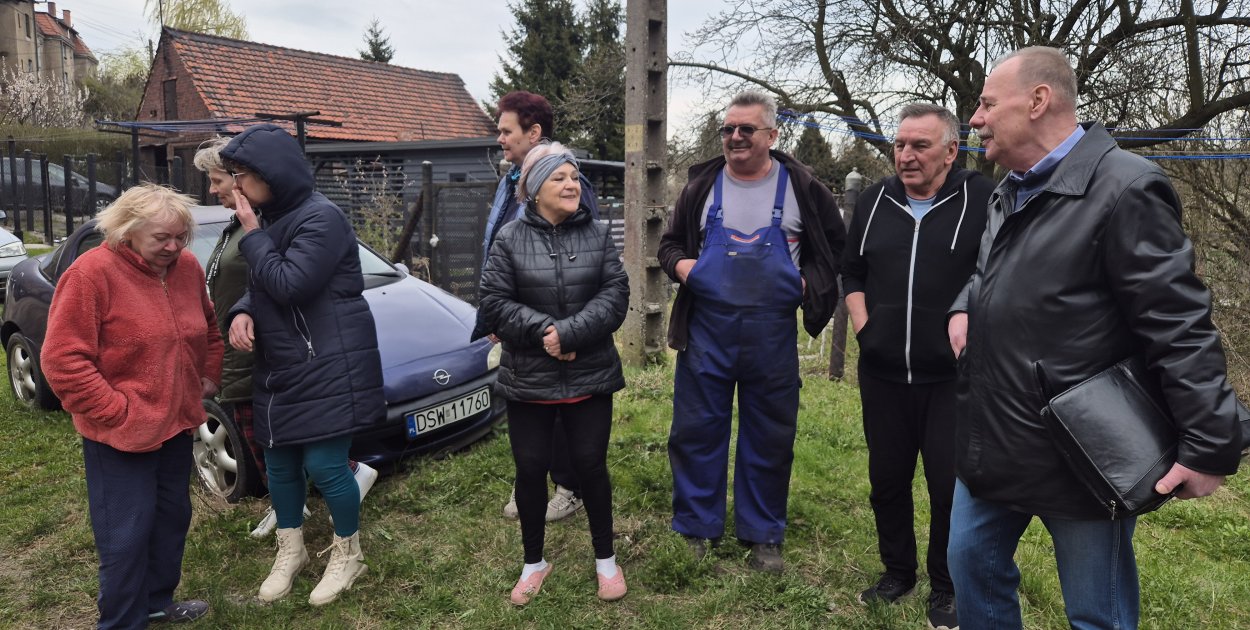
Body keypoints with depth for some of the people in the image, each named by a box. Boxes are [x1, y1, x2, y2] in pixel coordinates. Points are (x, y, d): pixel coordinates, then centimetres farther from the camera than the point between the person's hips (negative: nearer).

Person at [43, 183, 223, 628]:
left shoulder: (187, 267, 1)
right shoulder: (91, 273, -18)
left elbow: (208, 327, 19)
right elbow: (63, 360, -19)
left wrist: (210, 376, 10)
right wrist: (117, 412, -19)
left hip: (177, 423, 7)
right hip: (119, 434, -7)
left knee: (172, 518, 19)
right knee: (126, 535, 3)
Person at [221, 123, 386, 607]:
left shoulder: (321, 218, -17)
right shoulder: (273, 218, 10)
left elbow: (289, 285, -23)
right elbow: (261, 286, 17)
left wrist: (251, 234, -13)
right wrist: (243, 312, -5)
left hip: (328, 366, -9)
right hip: (279, 366, 9)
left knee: (324, 464, -4)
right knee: (279, 462, 14)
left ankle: (347, 554, 19)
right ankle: (290, 551, 34)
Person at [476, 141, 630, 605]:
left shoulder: (597, 234, 1)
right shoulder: (510, 239, -3)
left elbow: (615, 295, -8)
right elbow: (493, 302, -7)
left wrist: (570, 332, -20)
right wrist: (542, 330, -19)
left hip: (590, 375, 1)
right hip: (528, 378, 0)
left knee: (591, 465, 8)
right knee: (531, 469, 9)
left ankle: (605, 559, 28)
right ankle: (534, 562, 30)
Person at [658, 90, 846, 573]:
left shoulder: (802, 187, 2)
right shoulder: (702, 185, 6)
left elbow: (836, 245, 13)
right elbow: (670, 242, 14)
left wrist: (809, 282, -2)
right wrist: (680, 264, -7)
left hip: (772, 332, 0)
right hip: (706, 328, 1)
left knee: (770, 437, 9)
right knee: (695, 430, 6)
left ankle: (763, 536, 27)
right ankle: (696, 530, 23)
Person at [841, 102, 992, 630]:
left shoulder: (982, 199, -7)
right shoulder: (874, 201, 7)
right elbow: (851, 272, 16)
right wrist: (863, 327, 5)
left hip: (953, 375, -4)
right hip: (882, 373, 4)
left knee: (950, 484, 5)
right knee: (887, 478, 14)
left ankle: (947, 587, 25)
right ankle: (897, 570, 33)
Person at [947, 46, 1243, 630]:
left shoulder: (1124, 189, -18)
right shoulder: (1010, 193, 10)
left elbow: (1182, 332, -19)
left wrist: (1210, 446, -18)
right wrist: (963, 307, 4)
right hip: (991, 445, 8)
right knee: (972, 567, 20)